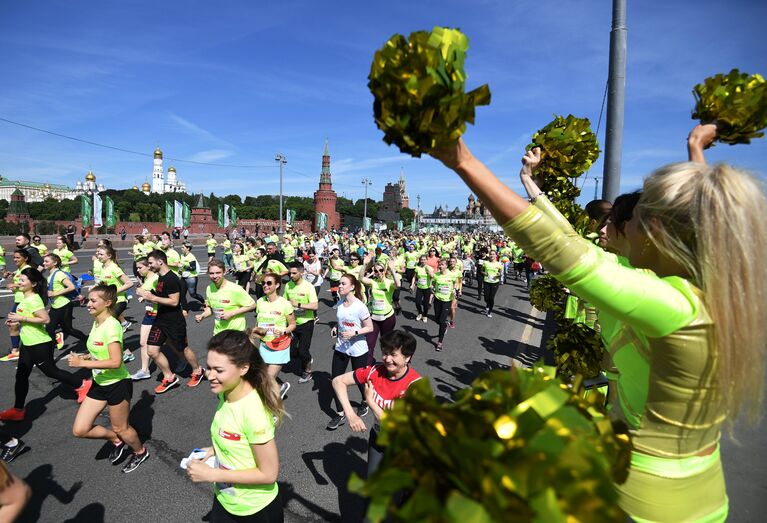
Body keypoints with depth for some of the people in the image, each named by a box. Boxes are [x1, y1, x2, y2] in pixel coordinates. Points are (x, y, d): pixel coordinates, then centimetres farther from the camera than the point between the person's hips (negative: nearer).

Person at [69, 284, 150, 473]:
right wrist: (84, 358, -1)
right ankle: (117, 441, 31)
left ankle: (140, 452, 39)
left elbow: (115, 362, -30)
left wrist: (83, 363, -26)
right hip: (99, 384, 8)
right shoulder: (96, 323, 3)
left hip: (117, 384, -8)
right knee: (79, 430, 7)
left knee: (120, 428, 12)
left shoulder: (112, 325, -24)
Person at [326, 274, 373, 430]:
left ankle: (364, 402, 43)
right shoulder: (339, 304, -1)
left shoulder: (360, 306, -19)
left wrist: (354, 333, -26)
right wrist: (335, 328, -4)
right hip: (341, 348, 5)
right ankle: (340, 414, 18)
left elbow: (370, 328, -13)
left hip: (358, 350, -5)